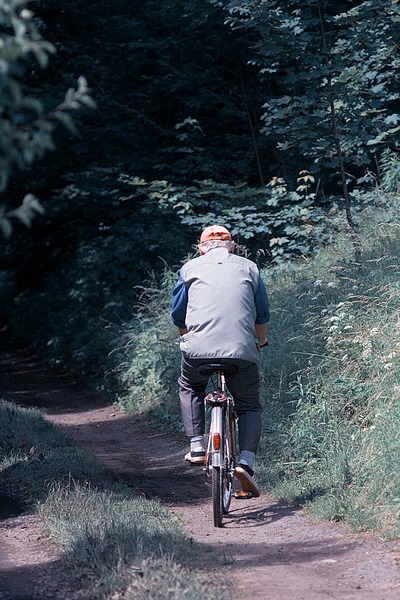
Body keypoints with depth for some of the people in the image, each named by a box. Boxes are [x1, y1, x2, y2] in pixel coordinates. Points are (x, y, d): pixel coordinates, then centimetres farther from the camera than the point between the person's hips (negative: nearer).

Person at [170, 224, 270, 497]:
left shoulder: (190, 268, 17)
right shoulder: (249, 267, 18)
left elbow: (178, 316, 23)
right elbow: (263, 315, 24)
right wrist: (259, 343, 43)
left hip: (198, 349, 0)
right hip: (243, 350, 0)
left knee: (190, 387, 30)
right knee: (250, 406, 17)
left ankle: (197, 447, 18)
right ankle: (246, 463, -4)